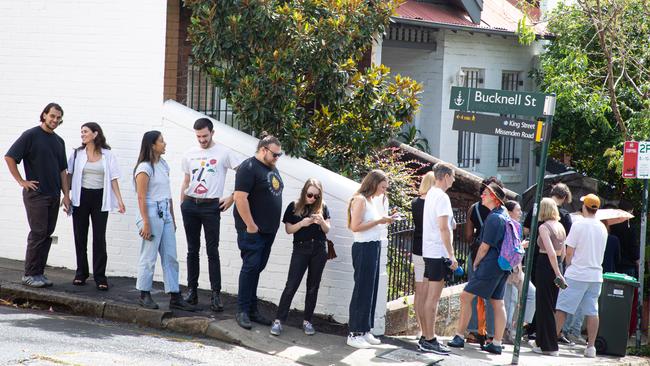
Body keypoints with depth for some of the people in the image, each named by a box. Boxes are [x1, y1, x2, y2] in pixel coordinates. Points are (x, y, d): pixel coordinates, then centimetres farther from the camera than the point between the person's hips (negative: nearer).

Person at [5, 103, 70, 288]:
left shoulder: (59, 141, 14)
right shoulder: (31, 135, -6)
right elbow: (9, 157, -11)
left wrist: (66, 195, 11)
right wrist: (21, 181, -11)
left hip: (53, 195, 7)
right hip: (36, 194, -6)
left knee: (47, 235, 6)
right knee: (38, 233, -8)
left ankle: (39, 273, 12)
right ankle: (30, 274, -2)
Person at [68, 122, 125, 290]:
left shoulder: (107, 155, 3)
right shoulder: (77, 154, 6)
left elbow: (113, 179, 3)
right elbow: (69, 176, 8)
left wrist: (119, 200, -4)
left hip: (100, 198, -2)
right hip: (81, 197, 2)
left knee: (99, 237, -3)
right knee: (80, 236, 5)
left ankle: (100, 277, -1)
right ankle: (81, 273, 16)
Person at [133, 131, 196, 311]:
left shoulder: (163, 165, 12)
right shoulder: (144, 168, -10)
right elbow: (141, 198, -13)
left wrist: (172, 218, 17)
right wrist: (145, 223, -17)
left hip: (165, 215, 8)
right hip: (151, 214, -8)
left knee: (170, 257, 6)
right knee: (149, 257, -1)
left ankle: (175, 298, 9)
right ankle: (144, 295, 11)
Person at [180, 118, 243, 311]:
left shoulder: (224, 153, -4)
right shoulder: (189, 154, 11)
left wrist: (232, 197, -8)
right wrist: (182, 205, 11)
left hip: (211, 206, -4)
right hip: (190, 205, 4)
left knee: (212, 251, -5)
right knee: (192, 250, 8)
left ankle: (216, 293, -4)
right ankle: (192, 290, 13)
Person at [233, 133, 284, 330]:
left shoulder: (272, 169, 16)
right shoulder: (249, 168, -13)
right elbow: (240, 198, -19)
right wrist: (250, 225, -19)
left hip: (268, 230, 8)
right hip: (252, 230, -8)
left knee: (257, 268, 10)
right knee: (251, 267, -8)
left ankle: (252, 309, 14)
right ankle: (242, 311, -3)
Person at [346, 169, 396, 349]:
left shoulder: (372, 200, 15)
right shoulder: (360, 200, -12)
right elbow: (355, 226, -19)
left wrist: (385, 221, 3)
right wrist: (378, 221, -16)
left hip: (374, 247, 9)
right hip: (364, 248, -9)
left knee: (371, 289, 10)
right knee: (362, 290, -6)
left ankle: (364, 331, 16)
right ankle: (354, 334, -1)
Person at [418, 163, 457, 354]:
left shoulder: (431, 194, 15)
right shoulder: (442, 197, -14)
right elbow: (443, 228, -20)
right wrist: (451, 255, -18)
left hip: (429, 252, 10)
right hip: (439, 253, -10)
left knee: (429, 297, 12)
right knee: (433, 298, -7)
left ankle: (426, 338, 15)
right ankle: (429, 340, -5)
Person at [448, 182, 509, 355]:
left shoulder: (493, 218, -16)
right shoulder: (504, 215, 13)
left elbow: (485, 246, -14)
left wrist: (476, 263, -1)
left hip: (490, 265, -9)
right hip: (502, 266, 10)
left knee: (466, 296, -4)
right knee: (498, 303, 7)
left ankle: (459, 337, -2)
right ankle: (496, 344, 8)